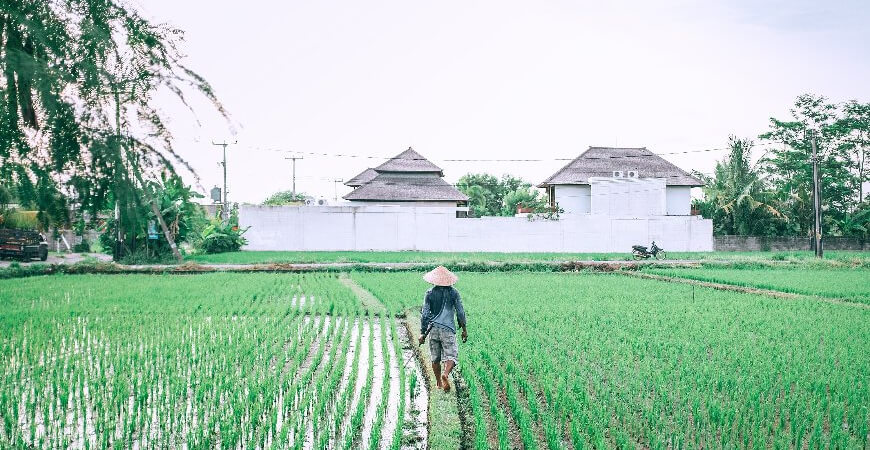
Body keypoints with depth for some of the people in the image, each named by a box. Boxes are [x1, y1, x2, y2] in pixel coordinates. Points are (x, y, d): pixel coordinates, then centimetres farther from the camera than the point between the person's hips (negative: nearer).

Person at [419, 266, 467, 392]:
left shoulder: (429, 293, 1)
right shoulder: (453, 292, -1)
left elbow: (425, 314, -1)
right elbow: (460, 312, 0)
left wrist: (423, 333, 3)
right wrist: (464, 329, 10)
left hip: (433, 329, 2)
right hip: (448, 329, -2)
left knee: (435, 358, 14)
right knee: (451, 356, -3)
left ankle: (439, 383, 21)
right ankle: (446, 374, -31)